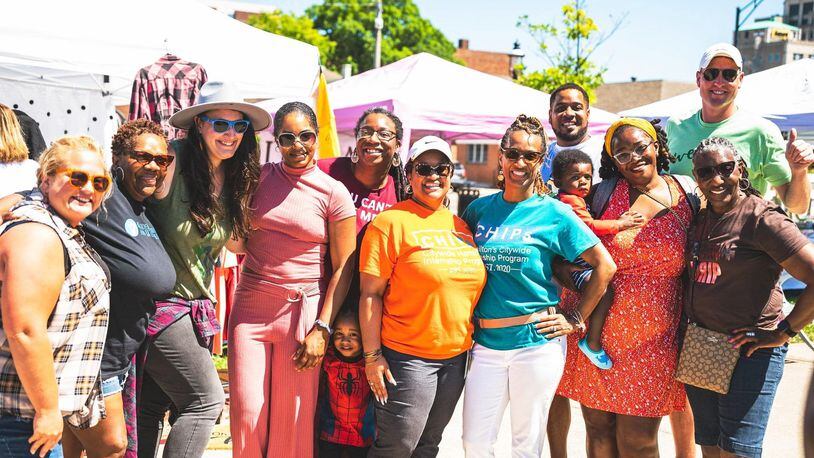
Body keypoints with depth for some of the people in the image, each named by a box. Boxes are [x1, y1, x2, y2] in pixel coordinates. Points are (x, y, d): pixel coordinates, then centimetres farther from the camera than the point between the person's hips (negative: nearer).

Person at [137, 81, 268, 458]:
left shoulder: (234, 179, 6)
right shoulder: (174, 161, -15)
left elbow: (232, 238, 13)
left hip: (197, 308, 7)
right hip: (162, 303, -7)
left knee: (153, 406, 14)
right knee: (206, 400, -7)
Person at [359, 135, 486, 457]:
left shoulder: (460, 225, 10)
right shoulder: (391, 222, -9)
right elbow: (371, 294, -12)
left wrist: (470, 343, 14)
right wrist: (373, 355, -15)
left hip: (456, 357, 6)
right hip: (407, 356, -6)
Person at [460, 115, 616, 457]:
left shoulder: (554, 214, -5)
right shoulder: (479, 209, 6)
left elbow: (605, 266, -2)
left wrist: (576, 321, -3)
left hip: (536, 343, -3)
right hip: (486, 341, 3)